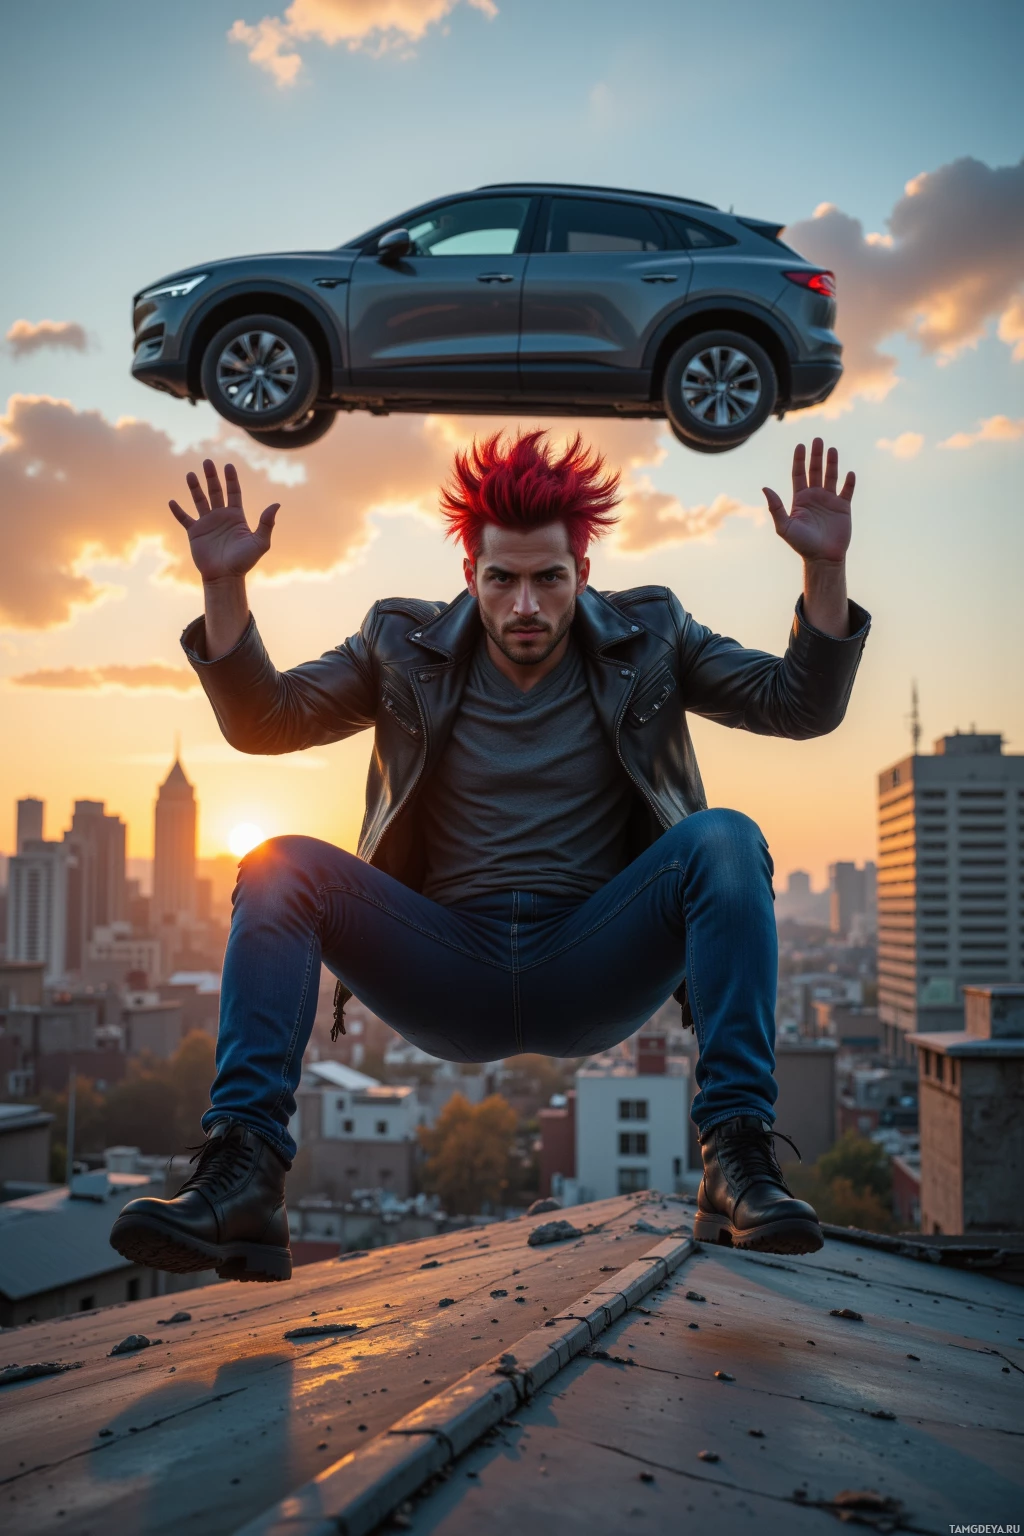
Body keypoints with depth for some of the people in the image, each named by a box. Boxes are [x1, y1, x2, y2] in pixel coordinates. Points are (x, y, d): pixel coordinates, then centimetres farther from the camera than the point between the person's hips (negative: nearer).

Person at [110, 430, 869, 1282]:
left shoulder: (646, 636, 9)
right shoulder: (407, 646, 9)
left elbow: (801, 704, 5)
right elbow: (261, 719, 6)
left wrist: (825, 570, -11)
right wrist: (225, 587, -9)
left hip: (593, 977, 0)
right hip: (452, 978, 1)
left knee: (725, 840, -25)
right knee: (280, 868, -20)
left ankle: (738, 1160, -28)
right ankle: (241, 1176, -28)